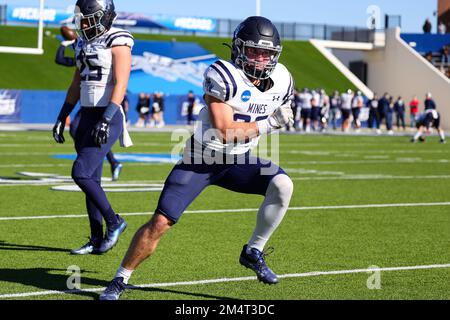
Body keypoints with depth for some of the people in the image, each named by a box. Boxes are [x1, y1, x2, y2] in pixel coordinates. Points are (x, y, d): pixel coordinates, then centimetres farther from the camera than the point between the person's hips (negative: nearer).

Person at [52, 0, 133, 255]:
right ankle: (97, 240, 15)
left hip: (108, 118, -8)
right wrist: (62, 118, 16)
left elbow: (120, 84, -18)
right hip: (88, 116, 8)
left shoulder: (118, 42, -10)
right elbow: (76, 85, 20)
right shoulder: (84, 44, 14)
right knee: (92, 179, 8)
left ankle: (114, 222, 2)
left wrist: (105, 120, -26)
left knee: (81, 173, -15)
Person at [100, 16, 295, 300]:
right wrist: (268, 123, -26)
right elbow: (225, 131, -28)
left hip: (238, 161, 5)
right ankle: (120, 280, 10)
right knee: (161, 223, -9)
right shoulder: (223, 75, -24)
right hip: (201, 158, -5)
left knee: (283, 185, -20)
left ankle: (253, 253, -3)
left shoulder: (281, 82, -5)